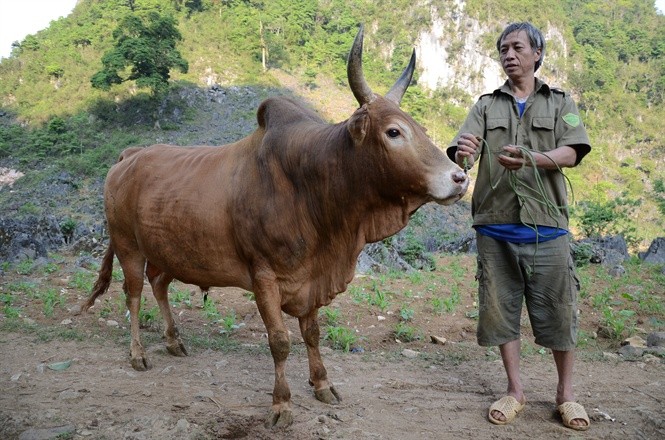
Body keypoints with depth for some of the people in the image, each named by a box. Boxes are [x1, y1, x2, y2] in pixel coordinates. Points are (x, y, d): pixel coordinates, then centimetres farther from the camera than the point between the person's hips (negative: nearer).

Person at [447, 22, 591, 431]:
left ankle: (566, 393, 19)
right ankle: (515, 390, 20)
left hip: (547, 227, -1)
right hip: (495, 228, 1)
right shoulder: (486, 106, 13)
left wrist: (530, 159, -24)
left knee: (558, 310, 2)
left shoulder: (560, 102, 12)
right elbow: (462, 154, -2)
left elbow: (570, 154, -4)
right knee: (501, 308, 5)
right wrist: (463, 155, -27)